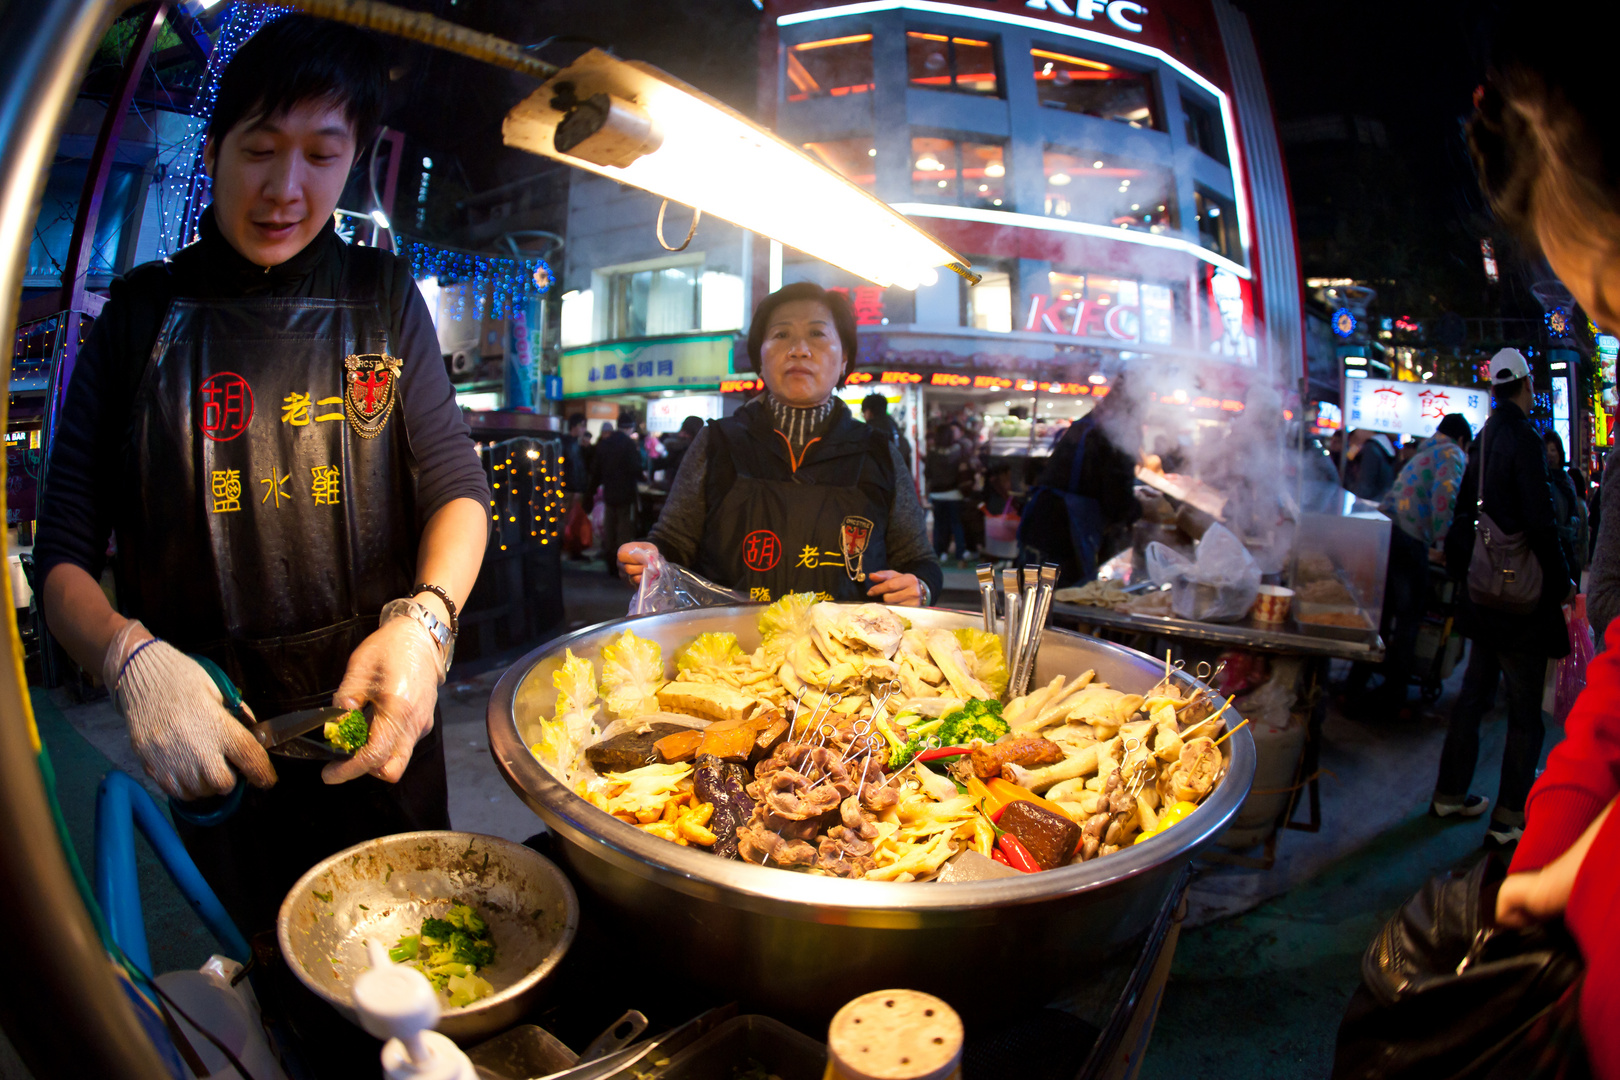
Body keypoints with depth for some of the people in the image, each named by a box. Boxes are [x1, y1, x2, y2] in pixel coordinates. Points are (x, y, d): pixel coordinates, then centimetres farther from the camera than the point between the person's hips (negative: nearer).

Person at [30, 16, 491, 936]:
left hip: (376, 703, 1)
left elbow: (455, 483, -1)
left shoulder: (382, 297, 2)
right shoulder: (144, 312, -1)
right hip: (214, 732, 0)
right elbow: (64, 550, -3)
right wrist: (130, 657, -24)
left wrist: (424, 620, -21)